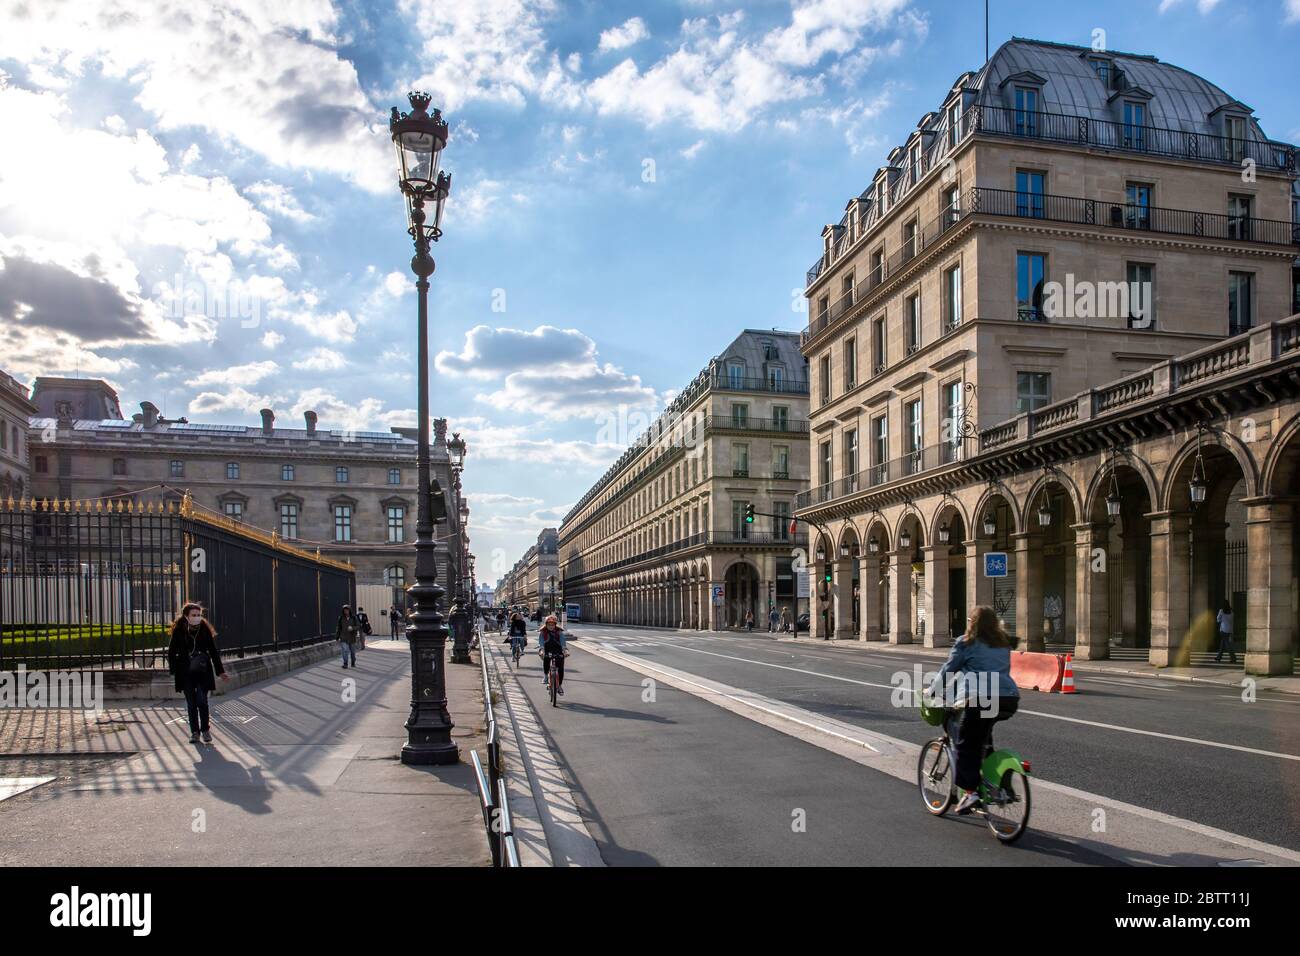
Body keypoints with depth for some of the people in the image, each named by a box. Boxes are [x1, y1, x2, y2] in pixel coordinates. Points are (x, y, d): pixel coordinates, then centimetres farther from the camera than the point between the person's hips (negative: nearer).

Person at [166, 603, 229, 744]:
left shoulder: (205, 630, -2)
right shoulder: (179, 631, -4)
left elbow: (213, 652, 5)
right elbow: (171, 652, 3)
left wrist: (220, 671, 4)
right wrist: (174, 669, -7)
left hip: (203, 672, 0)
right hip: (186, 673, 0)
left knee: (202, 701, -6)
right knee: (191, 703, 5)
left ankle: (205, 729, 11)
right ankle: (194, 732, 16)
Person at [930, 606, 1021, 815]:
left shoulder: (966, 643, 6)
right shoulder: (1004, 644, 22)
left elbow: (948, 670, 8)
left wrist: (932, 692, 20)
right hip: (1009, 699, 6)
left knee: (966, 744, 3)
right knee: (982, 739, 25)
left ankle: (969, 791, -7)